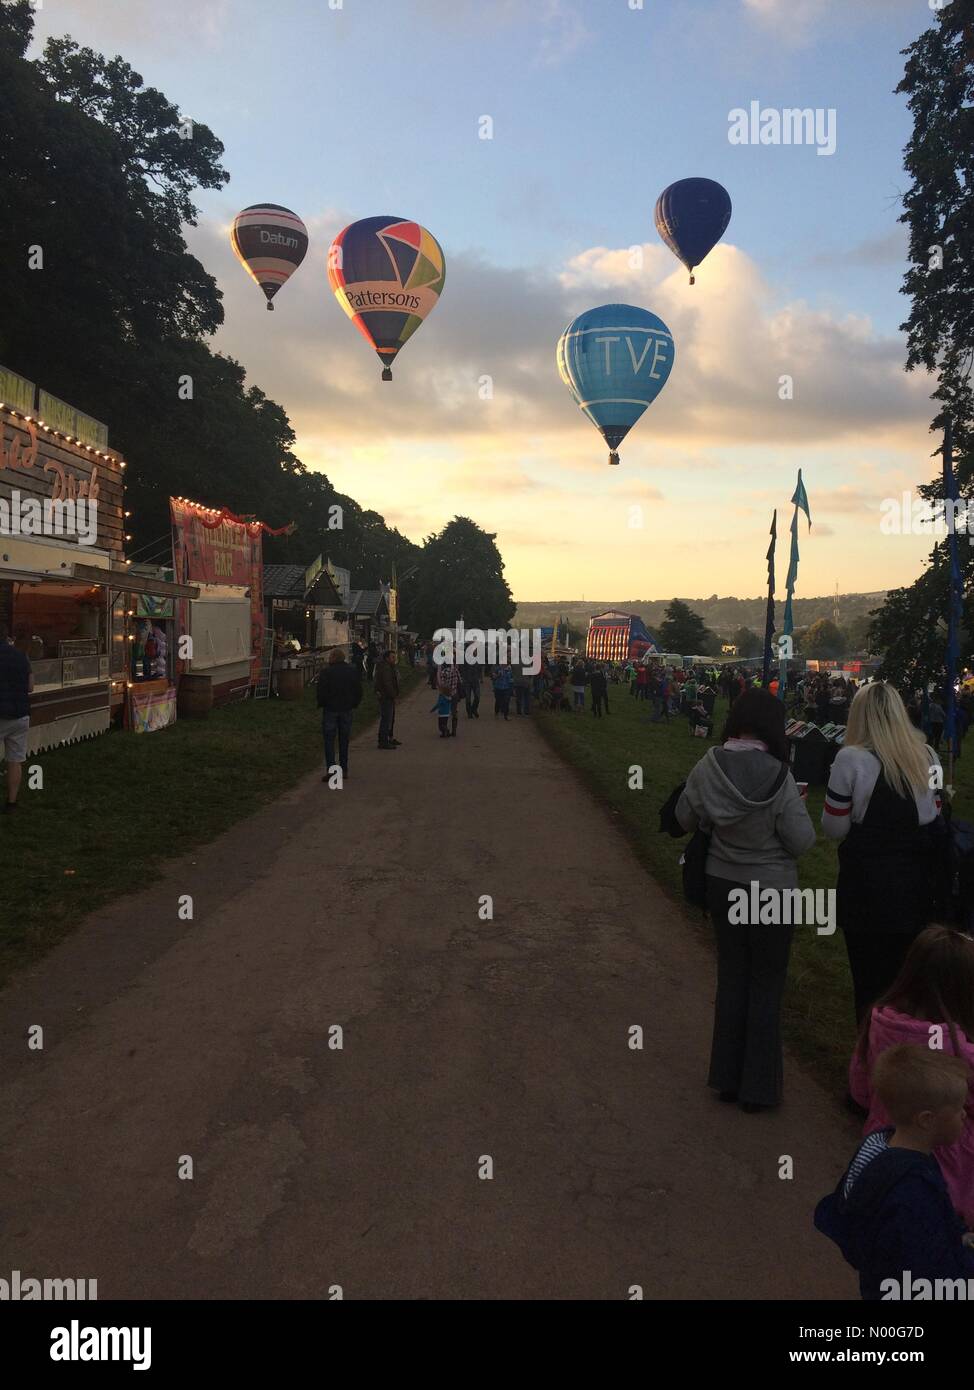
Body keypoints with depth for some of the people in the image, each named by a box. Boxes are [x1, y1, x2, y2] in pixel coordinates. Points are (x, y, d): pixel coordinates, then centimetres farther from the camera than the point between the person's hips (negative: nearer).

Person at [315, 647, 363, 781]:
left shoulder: (326, 671, -11)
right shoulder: (353, 671, 3)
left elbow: (322, 691, -12)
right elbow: (358, 690, 6)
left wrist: (321, 704, 3)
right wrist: (354, 704, 16)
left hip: (330, 709, -4)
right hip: (346, 710, 4)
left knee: (329, 741, 0)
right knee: (344, 741, 11)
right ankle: (344, 770, 14)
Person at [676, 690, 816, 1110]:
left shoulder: (708, 767, -11)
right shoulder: (777, 776, -23)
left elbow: (685, 818, 1)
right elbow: (801, 841, -17)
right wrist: (797, 808, 1)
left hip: (722, 884, 4)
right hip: (771, 889, -4)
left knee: (731, 976, 19)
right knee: (766, 984, 12)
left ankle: (727, 1078, 31)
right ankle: (758, 1088, 22)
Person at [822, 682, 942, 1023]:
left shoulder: (851, 758, -14)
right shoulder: (927, 756, 1)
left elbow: (834, 829, -9)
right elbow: (935, 817, 11)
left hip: (868, 886, -4)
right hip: (918, 883, 5)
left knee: (870, 983, 10)